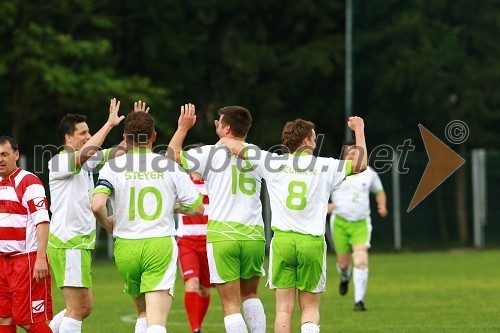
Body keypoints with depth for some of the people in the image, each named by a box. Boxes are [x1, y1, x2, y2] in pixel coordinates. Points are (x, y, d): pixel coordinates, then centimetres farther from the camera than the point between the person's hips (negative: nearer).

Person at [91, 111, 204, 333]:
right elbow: (197, 208, 4)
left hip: (126, 248, 2)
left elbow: (97, 206, -16)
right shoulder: (170, 166, 1)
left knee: (143, 311, 24)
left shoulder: (113, 167, -2)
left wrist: (107, 224, 7)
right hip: (161, 247, -2)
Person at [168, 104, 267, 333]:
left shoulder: (212, 153, -2)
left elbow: (172, 156, 8)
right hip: (254, 236, 4)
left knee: (231, 304, -3)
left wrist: (183, 127, 22)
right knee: (250, 294, 23)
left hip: (222, 236, -4)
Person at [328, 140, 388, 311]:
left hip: (361, 223, 0)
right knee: (343, 263, 6)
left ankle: (359, 300, -13)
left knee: (361, 260, -17)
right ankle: (345, 278, 46)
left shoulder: (369, 173, 3)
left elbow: (379, 191, 21)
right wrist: (325, 205, -15)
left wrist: (382, 206, 2)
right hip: (340, 222, 0)